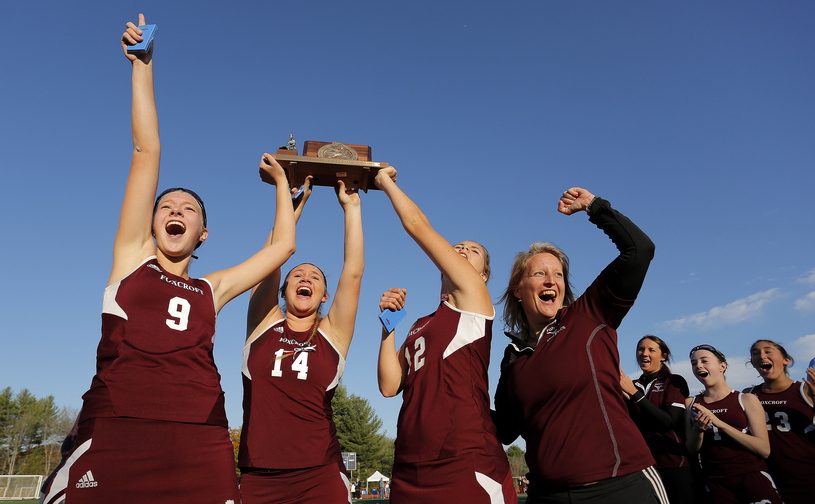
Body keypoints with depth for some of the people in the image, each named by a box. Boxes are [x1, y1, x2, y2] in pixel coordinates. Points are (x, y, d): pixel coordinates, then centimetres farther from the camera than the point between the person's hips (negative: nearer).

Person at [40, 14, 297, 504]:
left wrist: (281, 182, 33)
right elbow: (147, 152, 11)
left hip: (200, 449, 3)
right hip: (113, 438, -2)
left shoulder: (211, 289, 19)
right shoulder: (131, 258, 14)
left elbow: (283, 245, 24)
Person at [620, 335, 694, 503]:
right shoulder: (632, 385, 9)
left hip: (673, 465, -3)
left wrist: (636, 394, -20)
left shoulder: (674, 382, -1)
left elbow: (670, 423, -14)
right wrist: (623, 396, -13)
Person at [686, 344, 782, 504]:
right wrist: (698, 429, -14)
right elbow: (692, 451, 7)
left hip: (751, 475, -2)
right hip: (716, 483, 2)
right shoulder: (692, 404, 7)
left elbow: (764, 450, -9)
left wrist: (719, 423, -18)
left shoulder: (746, 400, 0)